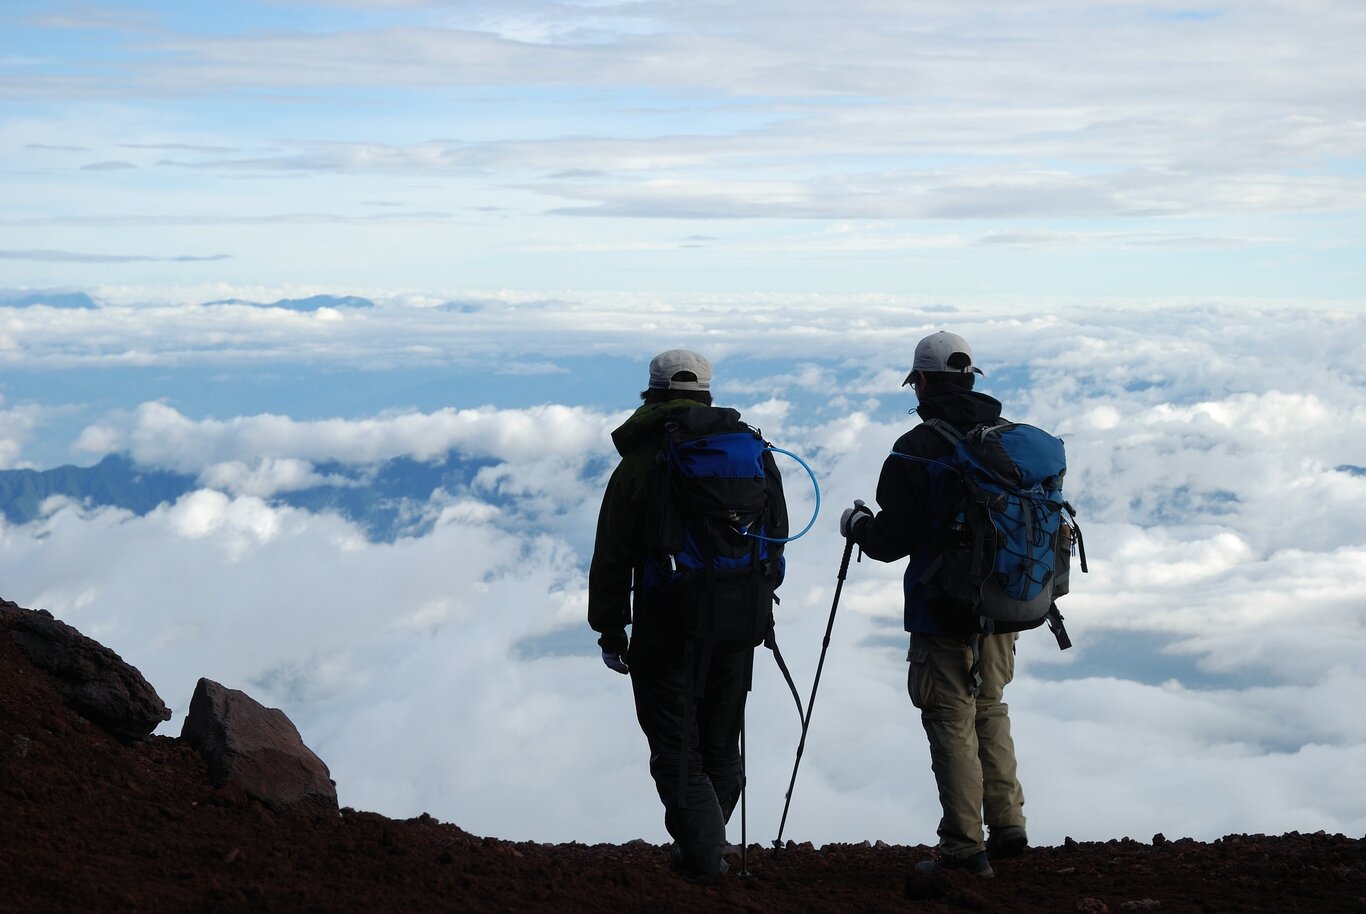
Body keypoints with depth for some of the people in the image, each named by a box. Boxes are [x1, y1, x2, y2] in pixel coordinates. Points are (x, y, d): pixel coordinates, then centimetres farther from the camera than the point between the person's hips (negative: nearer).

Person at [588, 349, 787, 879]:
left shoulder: (639, 466, -8)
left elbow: (612, 560, -7)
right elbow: (776, 538, 10)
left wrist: (610, 631, 1)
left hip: (665, 628, -4)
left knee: (676, 747, 5)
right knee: (721, 743, 18)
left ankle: (704, 852, -3)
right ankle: (704, 844, 29)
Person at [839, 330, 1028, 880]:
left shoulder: (915, 451, -14)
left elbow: (891, 541, -12)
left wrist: (857, 524, 8)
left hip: (944, 613, -6)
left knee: (952, 725, 1)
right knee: (989, 711, 21)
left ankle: (965, 850, 4)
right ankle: (1007, 825, 20)